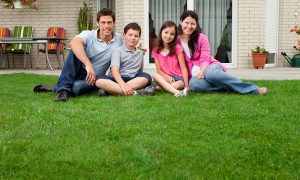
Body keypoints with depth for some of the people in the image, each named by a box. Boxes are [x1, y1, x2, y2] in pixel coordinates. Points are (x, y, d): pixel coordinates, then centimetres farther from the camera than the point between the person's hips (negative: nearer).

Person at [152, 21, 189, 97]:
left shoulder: (177, 48, -3)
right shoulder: (156, 51, 5)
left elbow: (183, 68, -4)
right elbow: (159, 70, 3)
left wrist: (186, 86, -13)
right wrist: (168, 78, -18)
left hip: (179, 79, -3)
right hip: (166, 78, 3)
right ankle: (177, 92, -46)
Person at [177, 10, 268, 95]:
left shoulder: (201, 38, 1)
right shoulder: (177, 41, 7)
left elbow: (204, 59, -6)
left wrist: (202, 71, -27)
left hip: (209, 67, -1)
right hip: (195, 74, 1)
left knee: (210, 74, -41)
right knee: (193, 83, -39)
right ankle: (229, 87, -29)